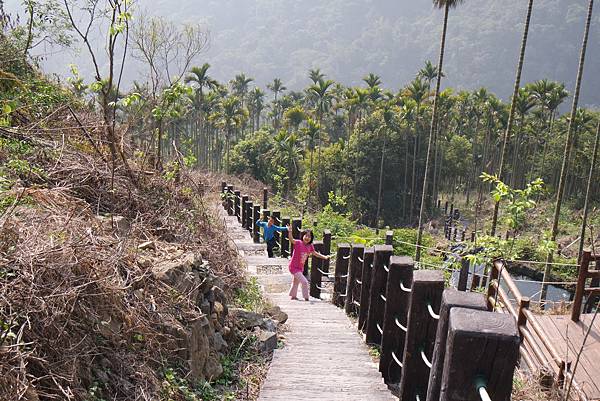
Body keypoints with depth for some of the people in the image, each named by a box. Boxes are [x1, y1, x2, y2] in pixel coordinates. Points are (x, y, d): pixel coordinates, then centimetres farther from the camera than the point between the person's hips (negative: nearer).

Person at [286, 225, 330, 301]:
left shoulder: (310, 246, -2)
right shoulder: (298, 243, -20)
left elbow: (315, 253, 12)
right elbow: (291, 240, -38)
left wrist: (325, 257, 7)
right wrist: (290, 232, -55)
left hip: (300, 268, 8)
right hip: (293, 267, -8)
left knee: (296, 282, 25)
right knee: (304, 282, -12)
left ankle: (293, 296, 43)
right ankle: (306, 298, 2)